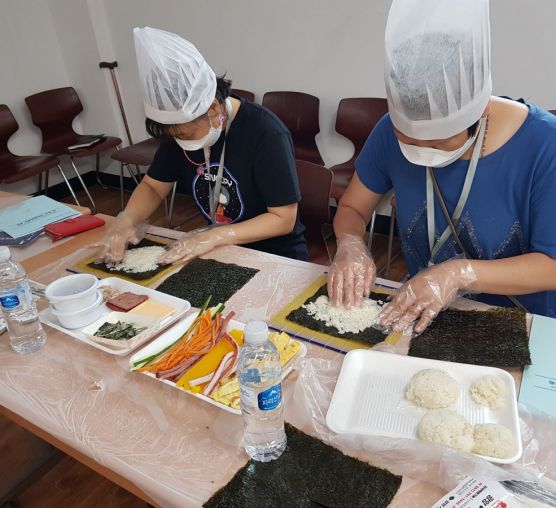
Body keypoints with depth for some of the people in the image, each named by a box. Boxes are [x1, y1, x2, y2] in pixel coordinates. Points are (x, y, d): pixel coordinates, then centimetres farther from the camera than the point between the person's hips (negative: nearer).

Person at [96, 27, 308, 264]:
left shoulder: (266, 133, -23)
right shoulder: (180, 129, -5)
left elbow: (284, 218, -20)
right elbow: (152, 186, 5)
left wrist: (215, 236, -28)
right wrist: (126, 219, -15)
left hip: (274, 255, -4)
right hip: (221, 251, 4)